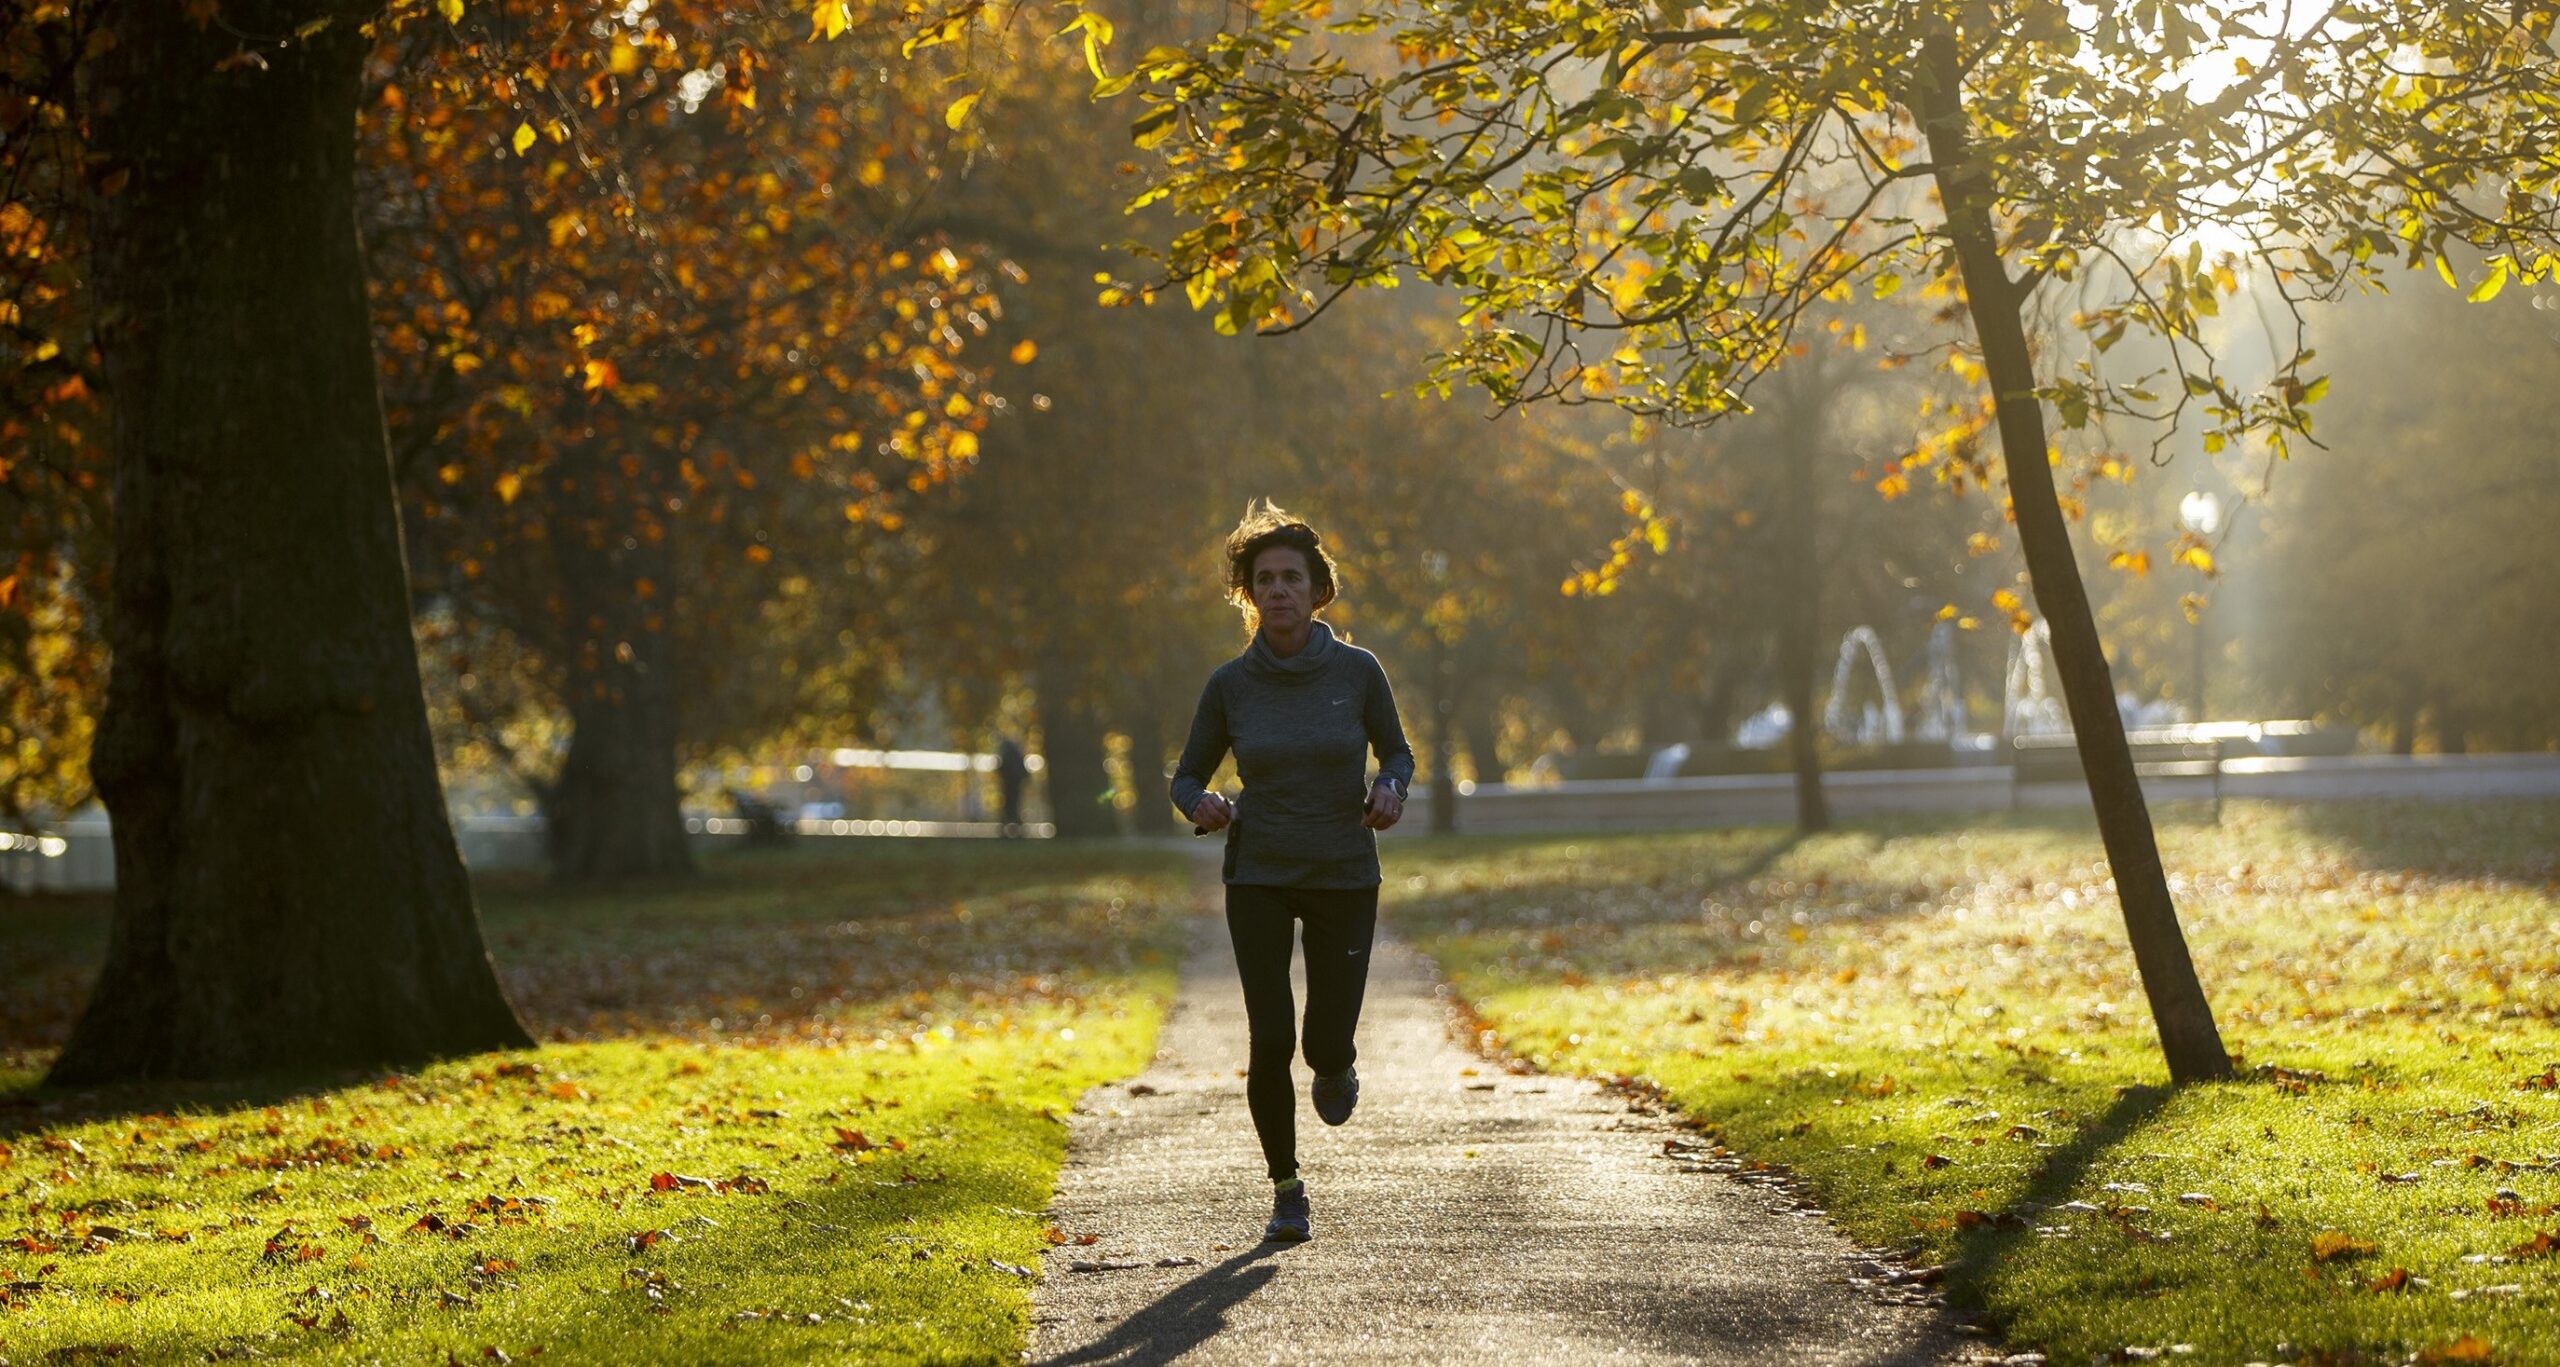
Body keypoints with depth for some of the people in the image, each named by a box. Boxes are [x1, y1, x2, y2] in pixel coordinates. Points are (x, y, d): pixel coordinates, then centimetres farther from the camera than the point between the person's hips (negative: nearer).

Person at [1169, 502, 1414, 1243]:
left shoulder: (1357, 670, -8)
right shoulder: (1230, 683, -6)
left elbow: (1397, 751, 7)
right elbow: (1188, 775, 3)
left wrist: (1390, 789, -15)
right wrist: (1201, 806, -20)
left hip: (1345, 877, 0)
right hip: (1259, 877, 0)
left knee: (1327, 1046, -3)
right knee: (1270, 1040, -11)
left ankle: (1334, 1066, 38)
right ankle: (1286, 1189, 10)